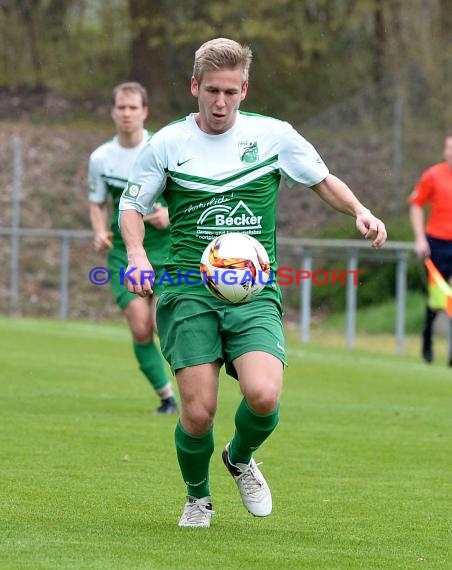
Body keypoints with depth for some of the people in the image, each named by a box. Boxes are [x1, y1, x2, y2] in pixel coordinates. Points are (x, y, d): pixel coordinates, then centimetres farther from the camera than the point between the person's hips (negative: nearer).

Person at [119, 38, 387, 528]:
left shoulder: (273, 135, 6)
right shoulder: (167, 143, 4)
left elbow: (324, 182, 18)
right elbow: (132, 205, 14)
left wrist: (359, 211, -1)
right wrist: (136, 254, -5)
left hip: (255, 293, 1)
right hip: (187, 293, 0)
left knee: (263, 395, -23)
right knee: (198, 411, -13)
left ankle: (240, 459, 14)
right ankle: (197, 498, 19)